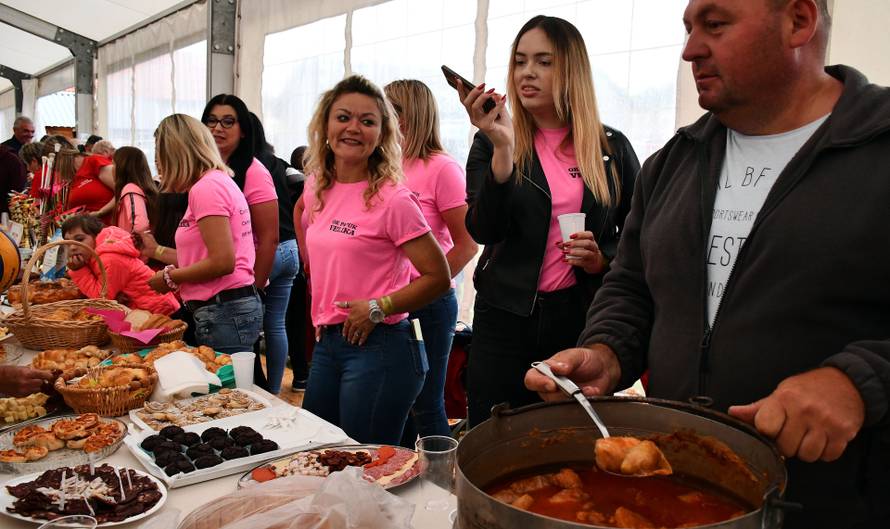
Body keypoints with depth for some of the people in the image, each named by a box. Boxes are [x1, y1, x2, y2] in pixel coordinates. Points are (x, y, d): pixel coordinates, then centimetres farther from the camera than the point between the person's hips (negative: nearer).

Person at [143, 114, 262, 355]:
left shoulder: (207, 187, -12)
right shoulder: (219, 181, 17)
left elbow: (222, 262, -20)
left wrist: (170, 277, -7)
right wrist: (156, 250, 24)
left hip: (224, 314, -10)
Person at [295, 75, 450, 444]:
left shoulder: (392, 199, -13)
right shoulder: (316, 188, 6)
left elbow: (438, 278, -13)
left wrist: (377, 308, -17)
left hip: (378, 347, -7)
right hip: (326, 342, 7)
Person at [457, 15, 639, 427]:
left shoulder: (612, 147, 5)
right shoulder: (490, 143, 3)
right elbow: (483, 231, -10)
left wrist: (603, 259, -8)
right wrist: (503, 149, -20)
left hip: (582, 317, 1)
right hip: (507, 316, 0)